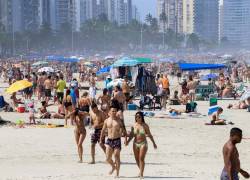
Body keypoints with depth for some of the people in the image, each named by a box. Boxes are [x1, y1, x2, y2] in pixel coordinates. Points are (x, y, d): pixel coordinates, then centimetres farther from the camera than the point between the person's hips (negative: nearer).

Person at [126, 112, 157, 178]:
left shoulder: (145, 125, -4)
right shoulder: (134, 125, 4)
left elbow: (149, 135, 3)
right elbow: (131, 135, 7)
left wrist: (154, 143, 6)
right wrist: (128, 141, -9)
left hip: (143, 143, -4)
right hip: (135, 144, 4)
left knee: (141, 158, -13)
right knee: (137, 159, 8)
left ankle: (141, 174, -11)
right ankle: (141, 170, 31)